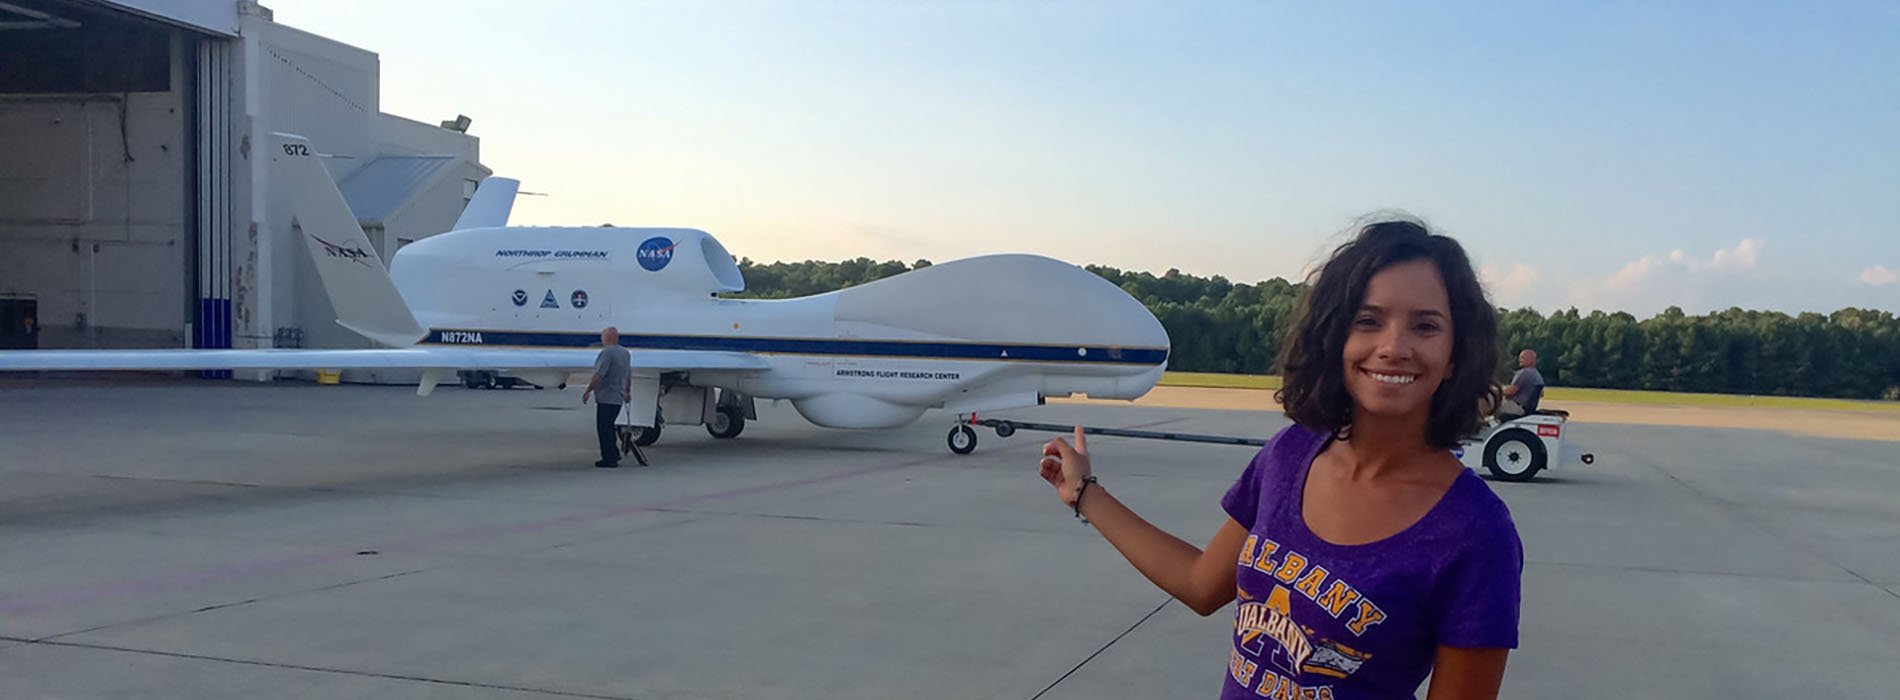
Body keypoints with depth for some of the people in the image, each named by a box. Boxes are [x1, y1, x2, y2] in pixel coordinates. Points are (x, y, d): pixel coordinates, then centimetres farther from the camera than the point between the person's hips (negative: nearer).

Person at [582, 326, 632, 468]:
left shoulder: (607, 352, -17)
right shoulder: (626, 353, 11)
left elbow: (599, 375, -22)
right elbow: (629, 375, 20)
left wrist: (587, 391, -15)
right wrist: (628, 391, 31)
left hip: (606, 397, -9)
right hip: (619, 398, 9)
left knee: (604, 428, -2)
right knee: (608, 427, 19)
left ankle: (609, 459, 0)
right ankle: (614, 455, 23)